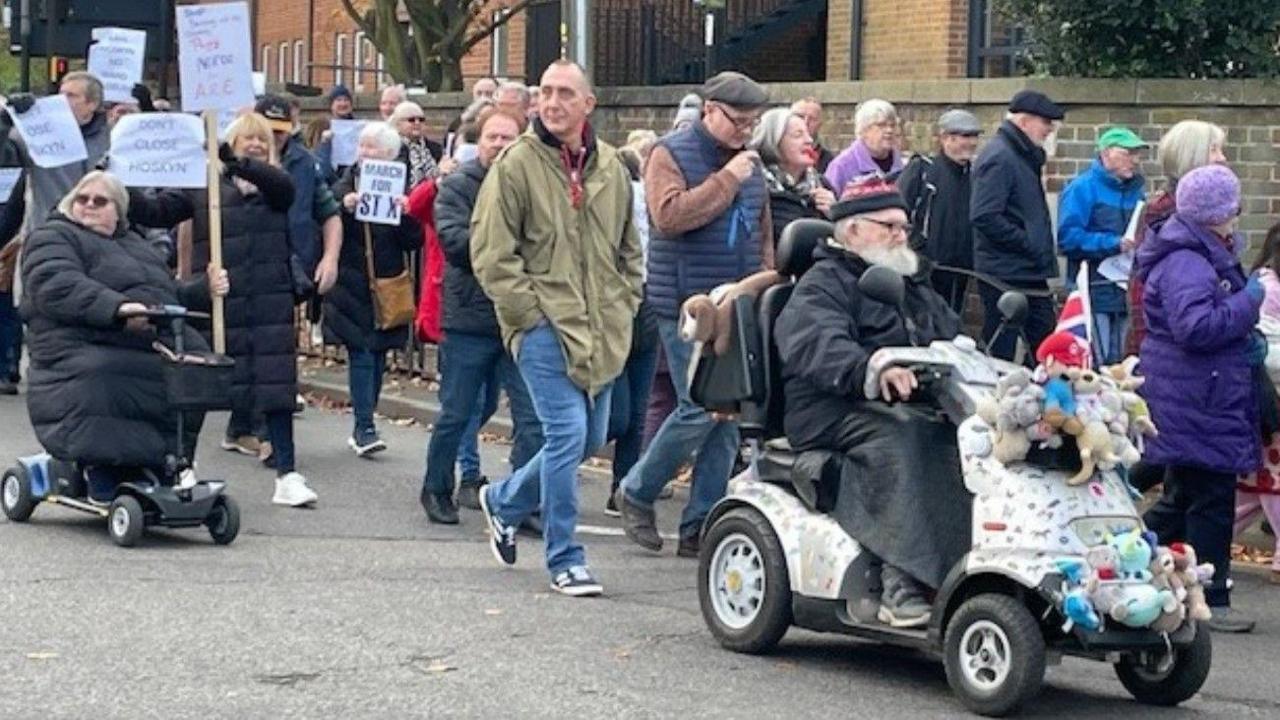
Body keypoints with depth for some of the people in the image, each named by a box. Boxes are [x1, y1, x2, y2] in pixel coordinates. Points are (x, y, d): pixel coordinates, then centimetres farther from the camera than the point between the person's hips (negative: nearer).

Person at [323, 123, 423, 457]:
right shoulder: (346, 185, 1)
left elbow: (415, 241, 0)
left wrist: (406, 215, -17)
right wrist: (344, 207, -28)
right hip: (352, 285, -3)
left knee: (377, 356, 8)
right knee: (360, 355, -9)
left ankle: (362, 427, 18)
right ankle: (365, 429, -11)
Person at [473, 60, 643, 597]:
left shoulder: (611, 167, 10)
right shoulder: (517, 164, -7)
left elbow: (629, 249, 21)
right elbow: (492, 254, -9)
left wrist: (624, 306, 10)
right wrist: (531, 311, -12)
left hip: (600, 331, 6)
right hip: (544, 326, -6)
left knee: (589, 439, 12)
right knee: (567, 433, -12)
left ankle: (504, 502, 36)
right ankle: (565, 560, 0)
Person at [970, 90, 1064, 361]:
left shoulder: (1023, 156, 15)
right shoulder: (999, 158, -16)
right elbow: (984, 217, -25)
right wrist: (1029, 244, -20)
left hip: (1031, 275, 10)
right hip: (1006, 275, -10)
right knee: (1000, 355, -2)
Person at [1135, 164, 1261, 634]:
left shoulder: (1209, 256, 17)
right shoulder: (1186, 264, -19)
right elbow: (1195, 326, -30)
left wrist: (1248, 341, 8)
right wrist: (1249, 302, -19)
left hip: (1203, 399, 11)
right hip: (1198, 403, -11)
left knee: (1181, 498, 17)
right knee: (1211, 499, -5)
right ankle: (1208, 599, 1)